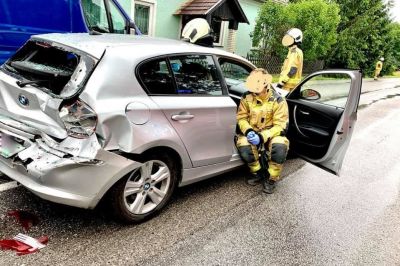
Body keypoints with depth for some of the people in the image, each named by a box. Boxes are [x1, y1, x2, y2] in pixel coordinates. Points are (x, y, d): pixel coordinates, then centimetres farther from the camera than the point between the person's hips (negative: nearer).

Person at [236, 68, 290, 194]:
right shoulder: (247, 97, -6)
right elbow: (241, 117, -1)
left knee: (280, 148, -35)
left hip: (271, 134, -2)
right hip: (252, 132, 2)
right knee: (244, 148, -31)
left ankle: (271, 178, -5)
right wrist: (248, 131, -23)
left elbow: (280, 126, -16)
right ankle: (258, 172, 3)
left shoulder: (278, 100, -14)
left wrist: (262, 137, -30)